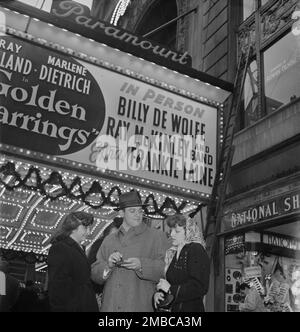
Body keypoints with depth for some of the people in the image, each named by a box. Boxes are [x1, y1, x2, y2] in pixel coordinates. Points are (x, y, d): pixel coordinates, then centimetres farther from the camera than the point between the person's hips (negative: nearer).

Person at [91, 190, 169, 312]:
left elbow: (166, 269, -9)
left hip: (140, 307, -2)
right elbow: (94, 275, 8)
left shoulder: (157, 237, 1)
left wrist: (141, 265, -23)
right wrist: (108, 266, -11)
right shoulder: (108, 240, 12)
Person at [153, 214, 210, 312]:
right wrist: (158, 293, -5)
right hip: (173, 308, 7)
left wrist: (171, 289, -17)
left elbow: (200, 288, -20)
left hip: (191, 308, -7)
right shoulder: (173, 254, 13)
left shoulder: (196, 250, -11)